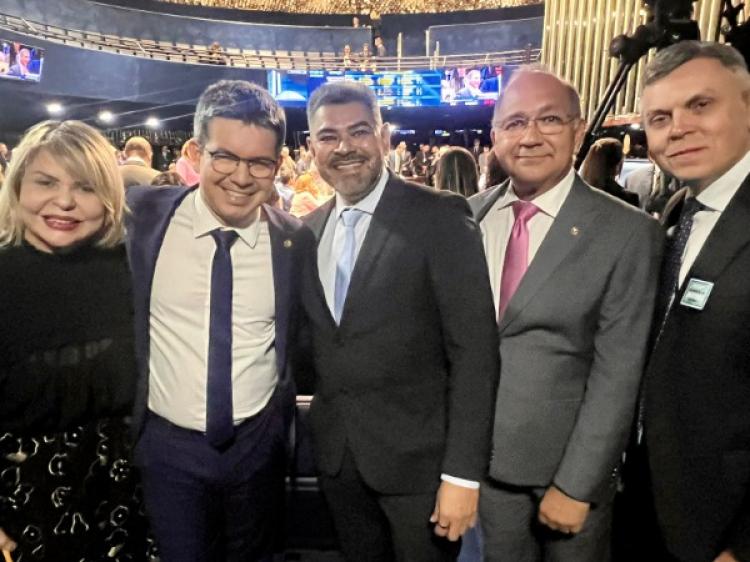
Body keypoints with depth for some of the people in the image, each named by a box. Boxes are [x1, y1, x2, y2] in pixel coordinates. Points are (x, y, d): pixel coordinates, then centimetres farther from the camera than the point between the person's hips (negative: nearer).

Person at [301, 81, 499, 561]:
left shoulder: (439, 216, -13)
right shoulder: (308, 230, 5)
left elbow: (474, 349, -16)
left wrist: (463, 472, -17)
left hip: (417, 455, -5)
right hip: (336, 454, 5)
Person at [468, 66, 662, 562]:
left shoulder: (628, 232, -14)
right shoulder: (470, 216, -2)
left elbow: (617, 374, -14)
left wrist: (575, 485, -13)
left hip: (567, 460, -3)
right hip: (484, 454, 4)